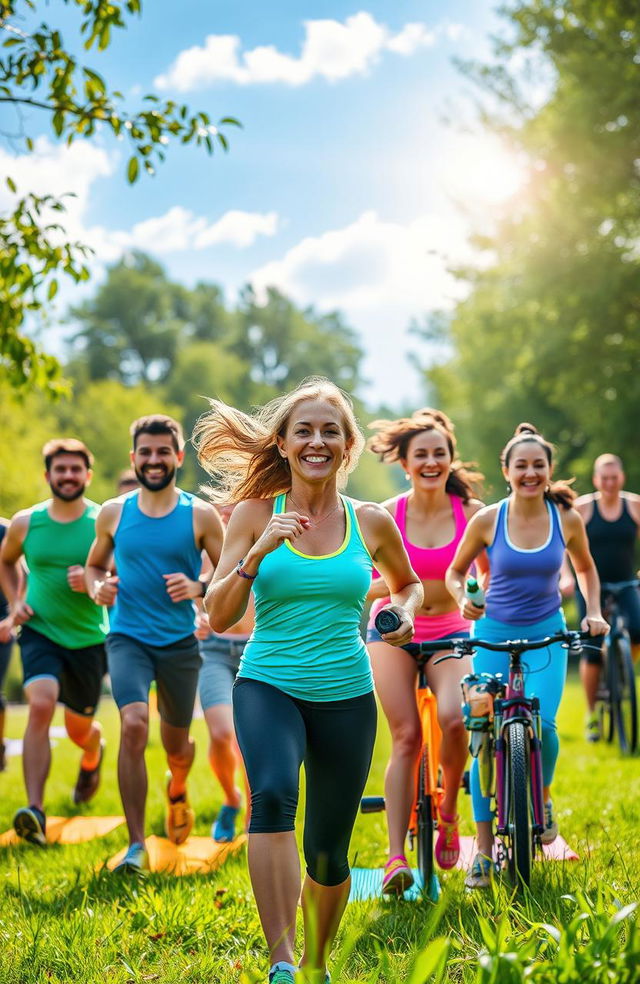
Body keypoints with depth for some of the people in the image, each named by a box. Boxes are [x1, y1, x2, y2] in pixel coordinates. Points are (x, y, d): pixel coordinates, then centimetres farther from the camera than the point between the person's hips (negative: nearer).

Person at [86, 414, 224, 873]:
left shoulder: (201, 516, -2)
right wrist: (98, 588, -5)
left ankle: (178, 789, 52)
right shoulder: (113, 513, 3)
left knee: (176, 743, 13)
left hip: (180, 642, 0)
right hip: (128, 638, 0)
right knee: (133, 725, -22)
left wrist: (198, 588, -18)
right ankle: (136, 846, -17)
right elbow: (95, 565, 17)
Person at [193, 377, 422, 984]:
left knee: (329, 853, 9)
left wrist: (405, 613, 0)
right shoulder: (254, 514, -1)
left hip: (346, 696, 2)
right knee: (273, 794, -33)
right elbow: (217, 617, -5)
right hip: (267, 686, -2)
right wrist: (257, 554, -19)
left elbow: (408, 582, 22)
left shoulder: (371, 523, 3)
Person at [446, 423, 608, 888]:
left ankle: (543, 799, 13)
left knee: (541, 722, -20)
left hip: (546, 635, 0)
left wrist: (594, 612, 0)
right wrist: (463, 600, -15)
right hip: (494, 633, 0)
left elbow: (586, 568, 13)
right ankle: (484, 849, 5)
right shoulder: (487, 520, -8)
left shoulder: (567, 519, -5)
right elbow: (455, 572, 5)